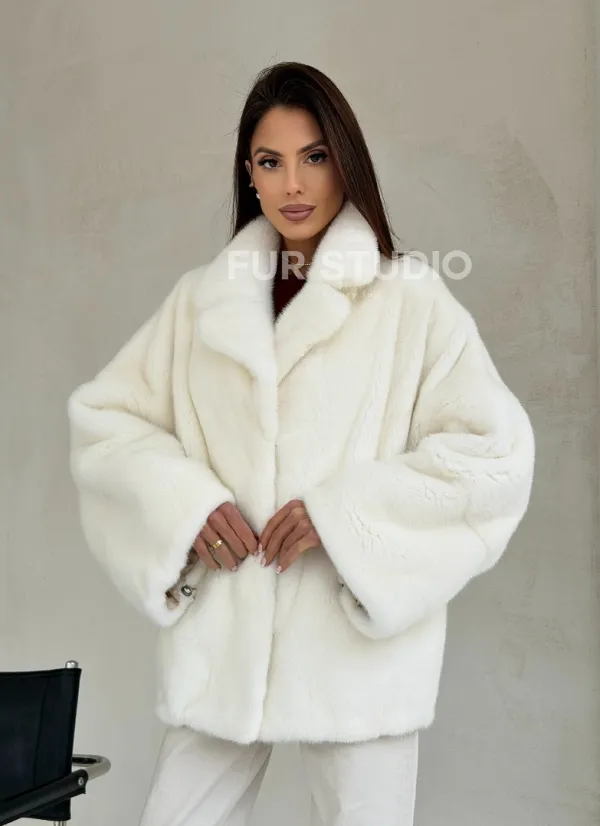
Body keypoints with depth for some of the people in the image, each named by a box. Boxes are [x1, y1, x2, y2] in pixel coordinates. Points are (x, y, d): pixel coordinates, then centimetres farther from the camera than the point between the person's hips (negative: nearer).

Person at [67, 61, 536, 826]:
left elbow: (498, 450, -7)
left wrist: (345, 511, -14)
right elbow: (100, 416, 10)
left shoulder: (410, 297, -3)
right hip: (219, 638, 3)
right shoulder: (202, 296, 8)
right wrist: (184, 498, -7)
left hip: (356, 639, -2)